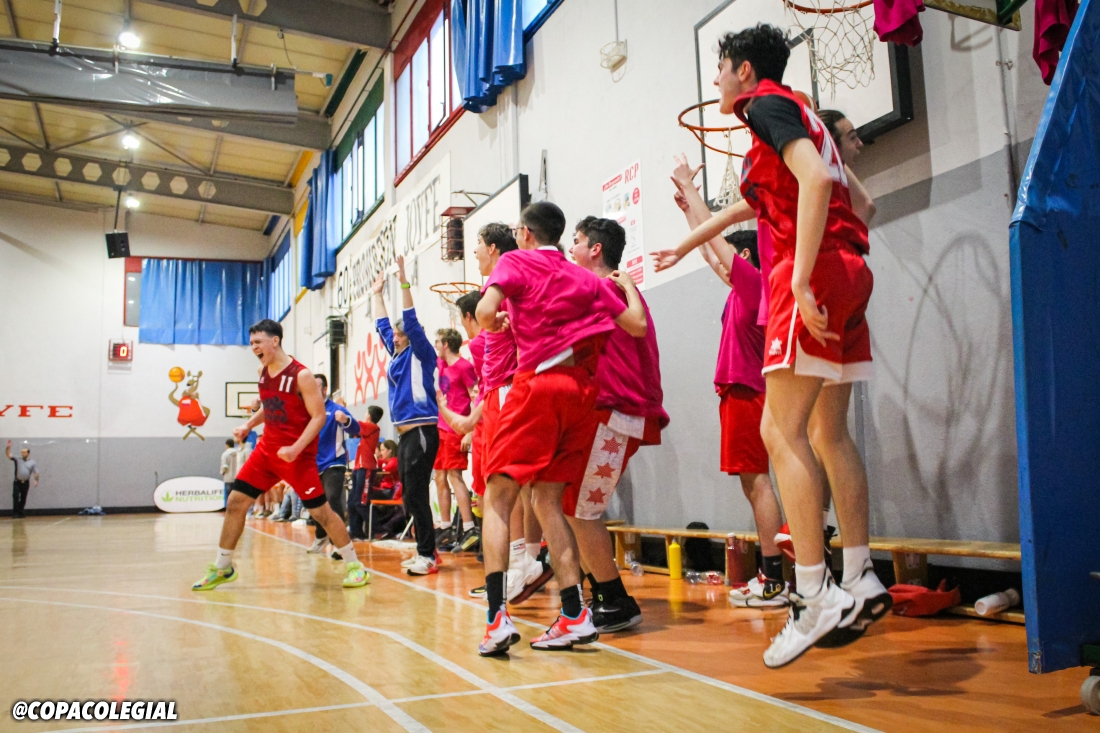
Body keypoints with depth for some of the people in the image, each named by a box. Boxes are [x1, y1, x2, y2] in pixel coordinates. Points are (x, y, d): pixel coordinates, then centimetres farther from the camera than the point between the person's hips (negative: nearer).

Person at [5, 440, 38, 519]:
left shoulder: (32, 462, 2)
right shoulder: (17, 459, 4)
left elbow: (36, 473, -1)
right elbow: (8, 454, -5)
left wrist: (36, 480, -14)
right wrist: (8, 447, -21)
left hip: (25, 483, 0)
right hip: (17, 482, 0)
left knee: (23, 499, 6)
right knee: (15, 497, -10)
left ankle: (20, 513, 17)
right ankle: (15, 513, -6)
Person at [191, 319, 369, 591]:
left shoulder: (301, 375, -15)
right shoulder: (263, 372, 7)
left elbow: (318, 416, -16)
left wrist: (296, 449, -26)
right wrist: (248, 425, 8)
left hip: (298, 454, -7)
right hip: (267, 448, 7)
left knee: (320, 511, -5)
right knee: (235, 502, 3)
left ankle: (354, 565, 8)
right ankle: (221, 568, 18)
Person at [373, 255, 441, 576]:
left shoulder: (421, 354, -2)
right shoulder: (396, 355, 17)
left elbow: (410, 320, -12)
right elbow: (383, 325, 27)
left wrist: (404, 283, -14)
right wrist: (377, 294, 33)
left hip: (421, 430, -9)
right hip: (404, 432, 9)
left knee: (416, 494, -10)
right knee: (410, 496, 9)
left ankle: (428, 556, -5)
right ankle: (426, 552, 17)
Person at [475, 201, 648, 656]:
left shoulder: (516, 261, 7)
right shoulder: (586, 278, 18)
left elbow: (485, 312, -10)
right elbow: (637, 325, 13)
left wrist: (497, 321, 12)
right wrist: (627, 285, 31)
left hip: (538, 381, -5)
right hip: (583, 388, 5)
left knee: (498, 497, 0)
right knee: (547, 499, 11)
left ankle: (497, 616, -12)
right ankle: (574, 615, 5)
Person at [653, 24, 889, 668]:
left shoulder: (765, 104, -1)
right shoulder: (795, 111, 28)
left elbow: (815, 176, -20)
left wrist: (801, 280, -26)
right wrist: (687, 245, 48)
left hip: (816, 269, -10)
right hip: (846, 273, 10)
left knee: (781, 431, -12)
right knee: (830, 433, 9)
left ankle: (816, 597, -13)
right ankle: (861, 582, 13)